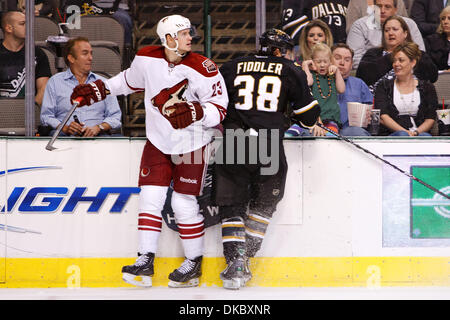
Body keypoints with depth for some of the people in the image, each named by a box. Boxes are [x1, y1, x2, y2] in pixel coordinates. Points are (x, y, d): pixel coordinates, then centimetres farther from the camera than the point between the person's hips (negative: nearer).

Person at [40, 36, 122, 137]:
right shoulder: (55, 82, 17)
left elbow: (115, 116, 13)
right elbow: (46, 116, 8)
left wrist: (99, 127, -8)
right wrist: (65, 128, -13)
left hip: (97, 136, 2)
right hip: (66, 136, -2)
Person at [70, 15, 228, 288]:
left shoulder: (204, 70, -19)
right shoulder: (147, 59, -7)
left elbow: (219, 109, -17)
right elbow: (130, 80, 15)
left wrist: (196, 112, -35)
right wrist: (98, 89, 13)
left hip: (192, 144, -4)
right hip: (158, 140, 4)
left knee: (184, 202, -4)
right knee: (150, 197, -3)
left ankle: (194, 263, 12)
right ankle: (145, 261, 1)